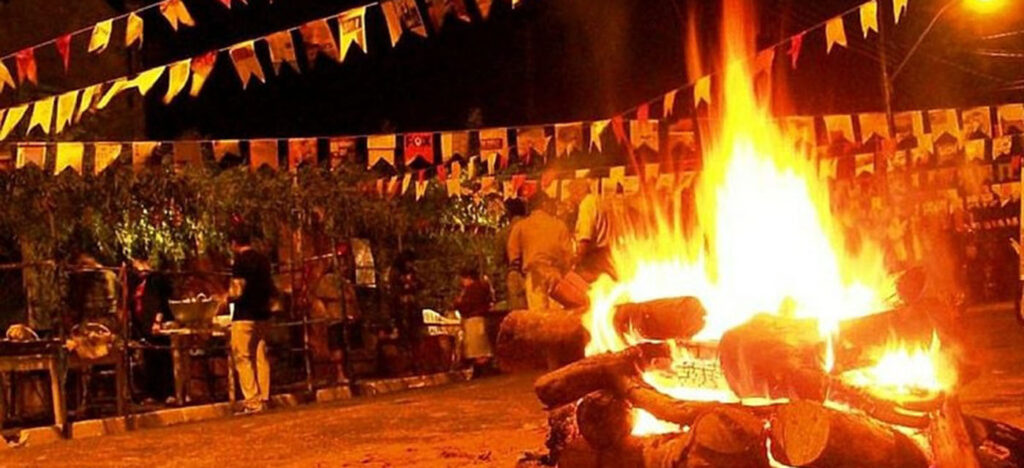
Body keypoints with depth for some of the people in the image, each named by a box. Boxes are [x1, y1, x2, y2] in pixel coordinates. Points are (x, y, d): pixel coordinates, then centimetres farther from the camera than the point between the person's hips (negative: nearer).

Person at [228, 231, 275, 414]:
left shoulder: (240, 261, -11)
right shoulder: (263, 260, 11)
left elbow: (238, 291, -15)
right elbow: (271, 289, 18)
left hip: (244, 315, -7)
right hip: (262, 313, 7)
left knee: (243, 358, -4)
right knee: (260, 357, 9)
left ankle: (252, 402, -9)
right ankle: (263, 400, 9)